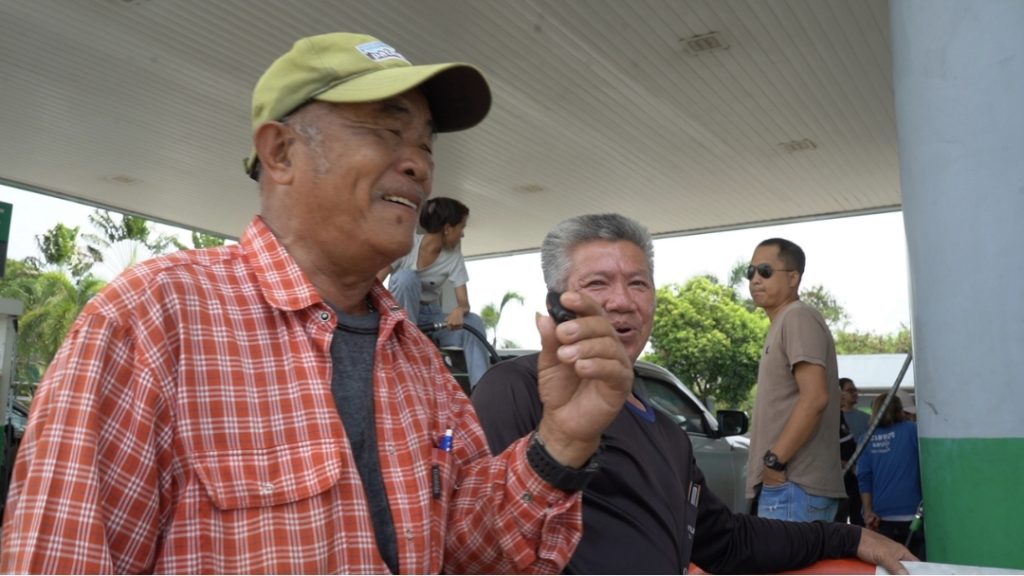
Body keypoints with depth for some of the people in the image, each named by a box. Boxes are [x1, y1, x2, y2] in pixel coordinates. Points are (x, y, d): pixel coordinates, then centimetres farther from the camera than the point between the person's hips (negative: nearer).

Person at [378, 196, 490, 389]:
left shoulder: (454, 257, -9)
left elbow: (464, 302, -16)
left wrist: (459, 310, -41)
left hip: (429, 315, 3)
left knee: (473, 322, -25)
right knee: (407, 277, -32)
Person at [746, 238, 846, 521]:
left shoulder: (799, 317, -9)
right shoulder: (782, 324, 21)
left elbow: (815, 397, -20)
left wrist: (774, 460, -17)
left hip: (792, 486, -10)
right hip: (788, 483, 10)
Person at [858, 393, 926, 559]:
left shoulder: (867, 439, 8)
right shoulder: (912, 430, 2)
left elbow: (864, 477, 2)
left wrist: (868, 511, 0)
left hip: (882, 517, 2)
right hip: (912, 514, -2)